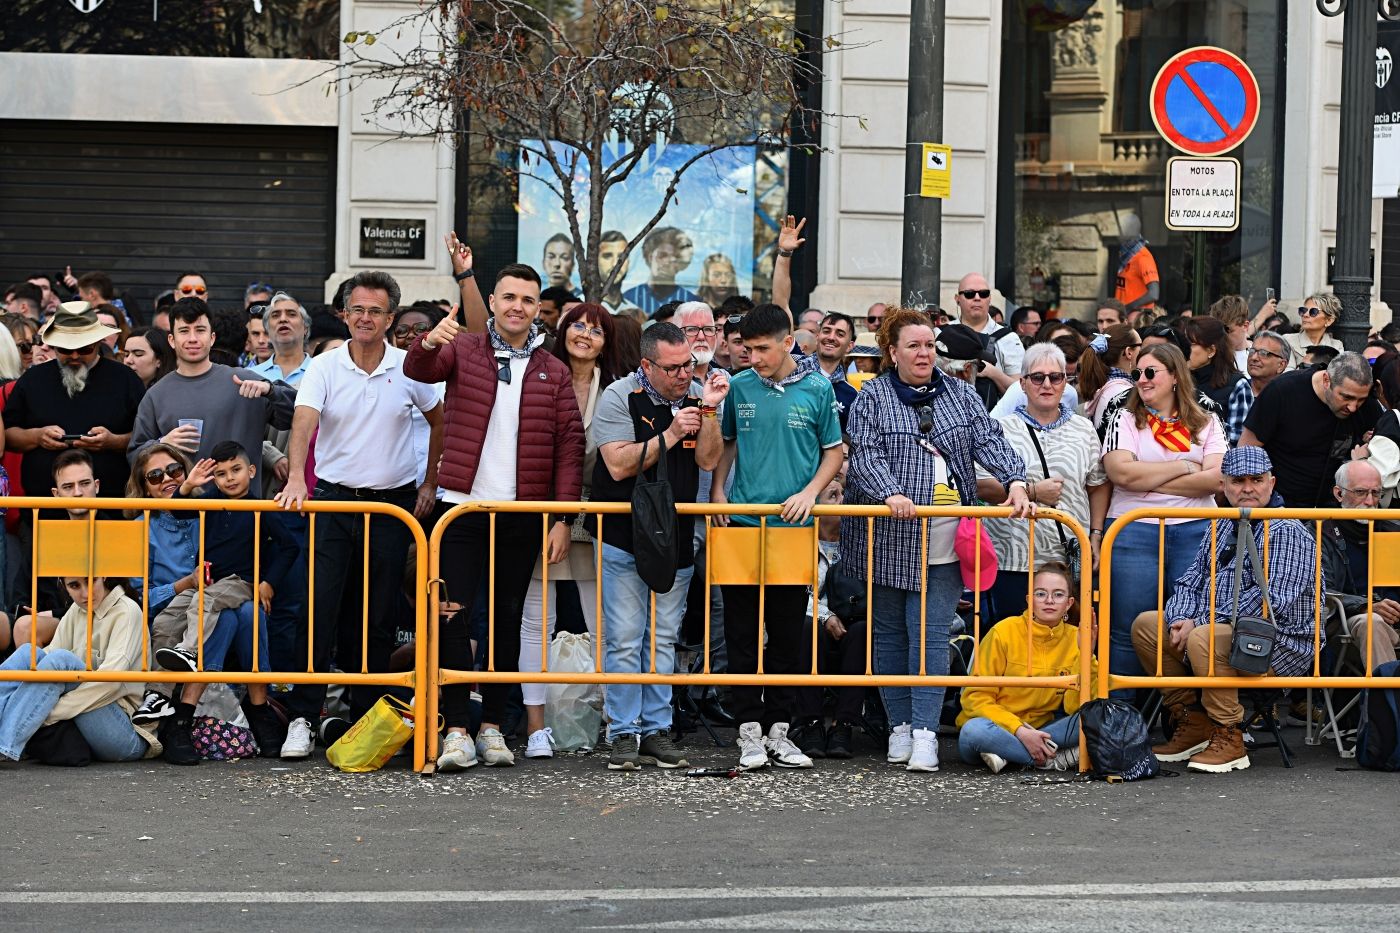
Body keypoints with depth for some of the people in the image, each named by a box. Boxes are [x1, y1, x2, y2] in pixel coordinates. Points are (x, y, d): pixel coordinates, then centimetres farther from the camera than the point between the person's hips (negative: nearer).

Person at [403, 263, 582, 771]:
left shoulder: (553, 372, 6)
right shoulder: (462, 350, 4)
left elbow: (570, 447, 3)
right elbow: (418, 369, -15)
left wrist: (563, 519, -4)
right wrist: (429, 342, -39)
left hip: (523, 516, 2)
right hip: (463, 507, -2)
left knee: (508, 620, 8)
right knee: (453, 616, -6)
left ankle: (493, 726, 17)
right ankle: (456, 729, -3)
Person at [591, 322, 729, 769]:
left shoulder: (695, 396, 4)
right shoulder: (620, 397, -8)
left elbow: (709, 460, -4)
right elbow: (619, 465, -16)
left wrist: (709, 410, -16)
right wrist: (669, 435, -20)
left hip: (676, 539, 4)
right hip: (624, 536, -4)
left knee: (664, 639, 9)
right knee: (624, 640, -4)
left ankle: (657, 729, 14)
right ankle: (624, 733, 1)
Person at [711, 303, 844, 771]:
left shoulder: (817, 389, 0)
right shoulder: (739, 387, 4)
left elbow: (834, 450, 8)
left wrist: (809, 492, -7)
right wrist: (717, 491, 4)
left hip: (793, 525, -1)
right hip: (742, 522, 1)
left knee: (787, 633, 6)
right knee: (742, 632, 1)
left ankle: (778, 728, 14)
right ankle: (750, 729, 6)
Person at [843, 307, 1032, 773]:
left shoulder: (959, 394, 12)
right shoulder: (873, 397, 3)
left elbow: (990, 439, 2)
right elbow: (865, 455, -8)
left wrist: (1015, 480, -15)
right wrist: (890, 494, -24)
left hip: (942, 540, 1)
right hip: (889, 536, -1)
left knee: (931, 633, -4)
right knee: (891, 633, 6)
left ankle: (925, 732, -5)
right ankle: (900, 726, 15)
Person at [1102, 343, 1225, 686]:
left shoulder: (1207, 424, 11)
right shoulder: (1125, 420, 9)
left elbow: (1216, 479, -5)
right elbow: (1121, 472, -9)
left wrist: (1149, 481, -7)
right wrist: (1185, 467, -4)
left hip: (1196, 532, 1)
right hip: (1134, 532, -1)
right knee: (1129, 630, 0)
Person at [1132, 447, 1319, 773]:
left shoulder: (1287, 532, -11)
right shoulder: (1221, 528, 16)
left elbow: (1269, 598, -22)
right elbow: (1190, 582, 15)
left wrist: (1201, 623, -21)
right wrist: (1181, 619, -9)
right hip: (1221, 630, 9)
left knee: (1204, 639, -35)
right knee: (1146, 624, 4)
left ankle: (1229, 738, -20)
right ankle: (1192, 721, 7)